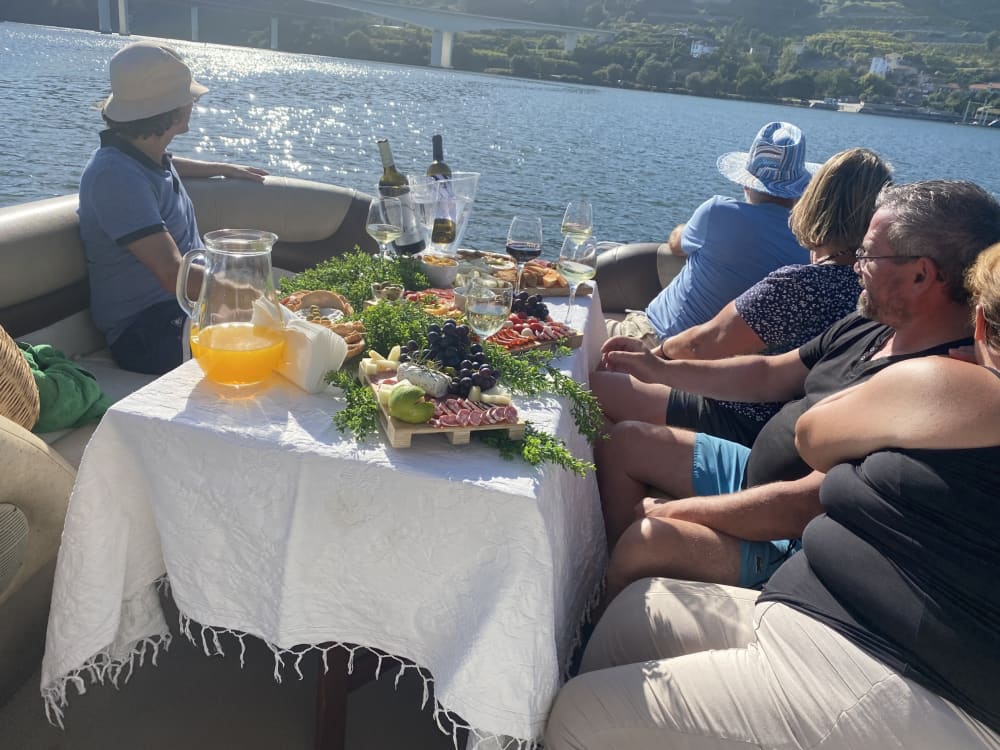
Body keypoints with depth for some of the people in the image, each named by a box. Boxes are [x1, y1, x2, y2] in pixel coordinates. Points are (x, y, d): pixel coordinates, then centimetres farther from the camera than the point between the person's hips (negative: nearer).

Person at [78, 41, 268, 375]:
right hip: (150, 334, -10)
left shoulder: (144, 152, 9)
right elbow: (174, 276, -30)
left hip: (185, 311, 10)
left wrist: (224, 169, 42)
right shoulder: (116, 175, -21)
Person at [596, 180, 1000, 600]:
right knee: (623, 443, 12)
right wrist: (662, 370, 6)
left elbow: (808, 505, -32)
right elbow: (769, 374, 14)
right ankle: (612, 587, 20)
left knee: (647, 542, -31)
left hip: (796, 545, -10)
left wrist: (675, 511, -21)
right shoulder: (869, 327, 1)